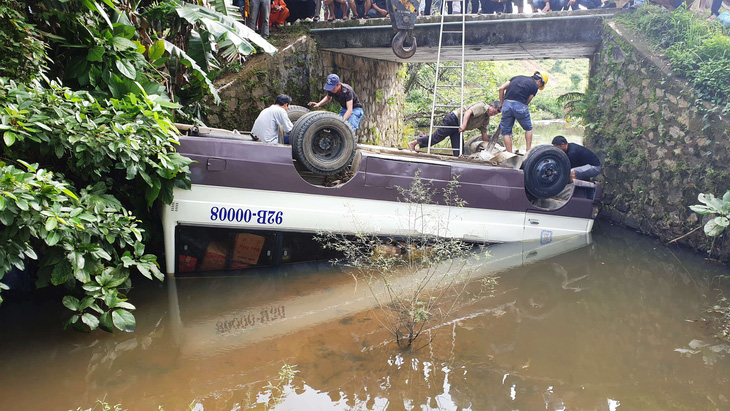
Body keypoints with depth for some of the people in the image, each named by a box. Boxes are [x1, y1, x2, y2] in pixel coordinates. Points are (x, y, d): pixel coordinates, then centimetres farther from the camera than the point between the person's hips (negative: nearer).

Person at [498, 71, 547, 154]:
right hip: (520, 105, -3)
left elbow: (501, 88, 16)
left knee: (506, 132, 11)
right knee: (528, 129, 21)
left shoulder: (517, 77, 23)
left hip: (507, 104, 3)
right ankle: (528, 151, 19)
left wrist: (501, 103, 21)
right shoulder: (535, 86, 11)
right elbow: (527, 101, 5)